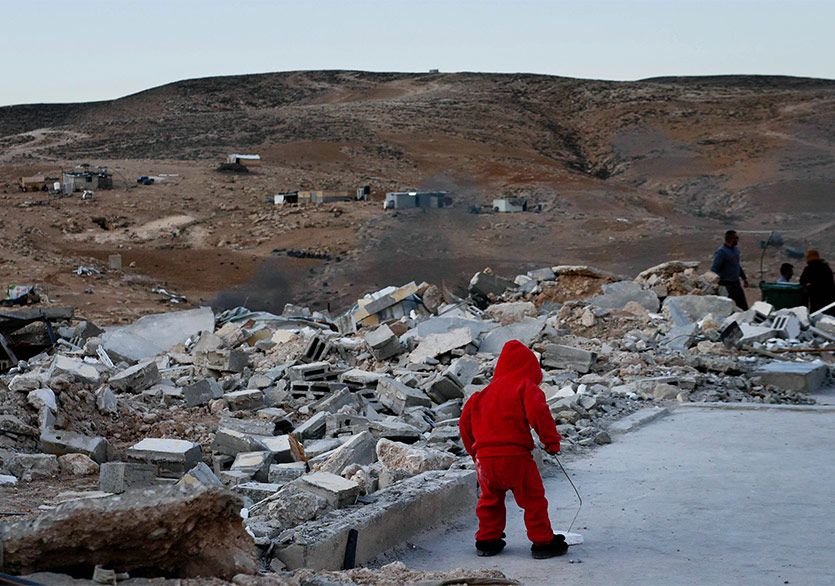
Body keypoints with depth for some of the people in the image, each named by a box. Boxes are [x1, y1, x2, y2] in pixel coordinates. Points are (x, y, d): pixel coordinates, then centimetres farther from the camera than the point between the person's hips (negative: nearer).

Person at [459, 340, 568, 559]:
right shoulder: (527, 387, 3)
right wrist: (551, 440, -7)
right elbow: (537, 412, -16)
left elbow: (465, 421, 21)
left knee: (490, 499, 24)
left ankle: (487, 539, 29)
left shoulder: (486, 391, 20)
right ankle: (543, 542, 8)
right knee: (533, 498, 6)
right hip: (515, 454, -5)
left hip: (484, 455, 5)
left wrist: (474, 451, 29)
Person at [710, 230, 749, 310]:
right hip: (726, 285, -9)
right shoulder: (721, 251, -17)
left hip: (736, 284, 9)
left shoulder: (735, 249, 11)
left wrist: (744, 277, 28)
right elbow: (714, 269, -19)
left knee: (744, 306, 11)